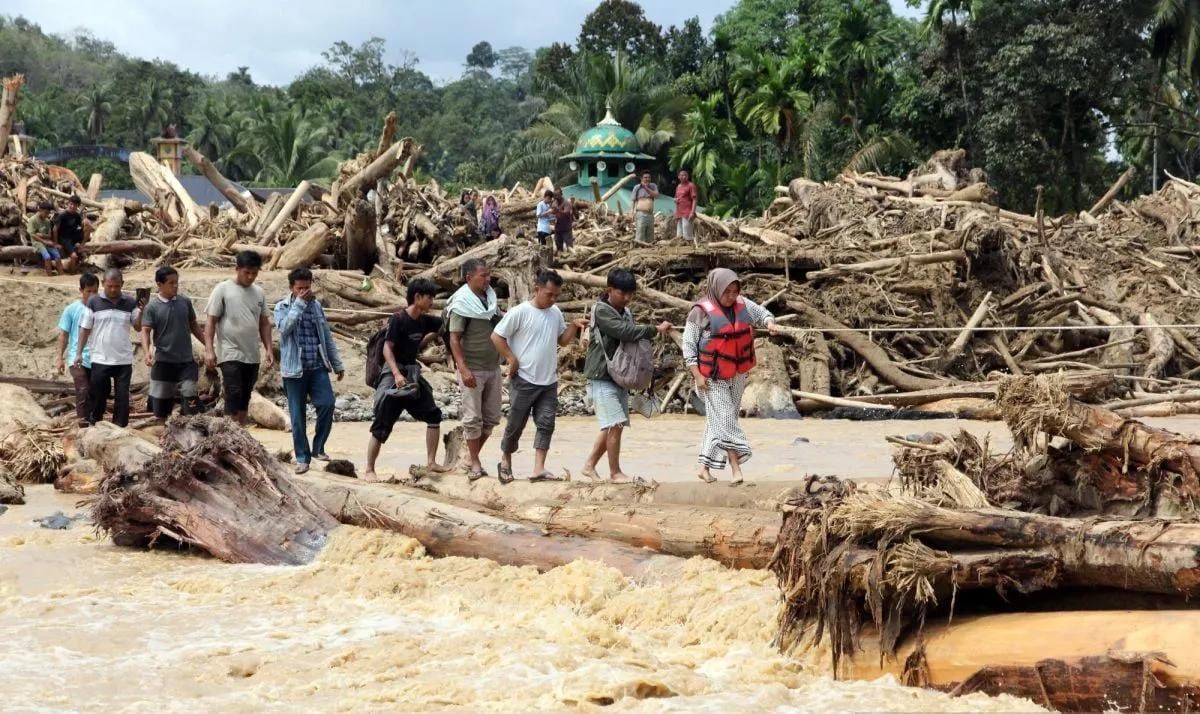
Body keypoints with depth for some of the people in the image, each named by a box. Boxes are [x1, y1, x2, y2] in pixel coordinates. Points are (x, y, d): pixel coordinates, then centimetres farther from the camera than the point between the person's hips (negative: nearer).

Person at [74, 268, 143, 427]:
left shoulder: (130, 303, 1)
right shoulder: (94, 302, -2)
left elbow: (138, 328, 1)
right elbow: (85, 328, 2)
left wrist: (141, 312, -17)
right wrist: (79, 353, -2)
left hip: (124, 360, 1)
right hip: (100, 360, -1)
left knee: (122, 397, 2)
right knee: (98, 395, 8)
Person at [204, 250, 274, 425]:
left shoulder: (258, 292, 10)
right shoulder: (223, 290, -6)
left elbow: (264, 323, 16)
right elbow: (211, 321, -7)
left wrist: (268, 349, 7)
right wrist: (209, 349, -14)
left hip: (252, 356, 6)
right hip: (230, 354, -6)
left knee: (244, 399, 11)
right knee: (234, 397, -11)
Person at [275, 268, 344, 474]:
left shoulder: (316, 306, 11)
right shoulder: (282, 307, 0)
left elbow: (327, 337, 16)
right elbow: (284, 327, -21)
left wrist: (337, 364, 16)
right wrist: (299, 303, -18)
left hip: (318, 368, 3)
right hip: (294, 370, -3)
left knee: (327, 403, -14)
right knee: (298, 417, 0)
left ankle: (318, 448, 2)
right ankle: (302, 457, 11)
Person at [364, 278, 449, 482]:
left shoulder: (424, 320, 6)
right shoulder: (399, 319, -16)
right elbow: (387, 348, -20)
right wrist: (397, 374, -29)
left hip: (413, 374, 8)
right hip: (394, 375, -8)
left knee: (433, 415, 4)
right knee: (382, 425, -6)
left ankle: (431, 462, 12)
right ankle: (369, 471, 2)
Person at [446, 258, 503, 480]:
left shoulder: (490, 298, 7)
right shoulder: (461, 303, -11)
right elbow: (454, 339, -14)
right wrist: (463, 369, -22)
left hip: (493, 367, 6)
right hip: (473, 369, -6)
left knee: (492, 417, 9)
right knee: (473, 417, -2)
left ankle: (472, 455, 22)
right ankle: (474, 463, 7)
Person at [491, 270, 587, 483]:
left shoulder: (556, 313, 7)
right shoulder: (520, 312, -12)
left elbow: (563, 340, 16)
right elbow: (496, 336, -9)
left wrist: (574, 327, -2)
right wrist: (512, 360, -12)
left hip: (549, 382, 5)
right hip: (523, 381, -5)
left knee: (546, 424, -3)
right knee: (516, 424, 5)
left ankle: (538, 469, -4)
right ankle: (505, 462, 24)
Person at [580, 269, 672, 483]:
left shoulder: (625, 312, 14)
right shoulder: (601, 310, -13)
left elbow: (632, 338, 15)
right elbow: (624, 332, -25)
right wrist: (656, 329, -21)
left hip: (619, 377, 8)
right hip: (602, 378, -8)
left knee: (613, 426, 10)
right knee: (615, 425, -10)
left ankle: (590, 465, 22)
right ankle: (615, 472, 0)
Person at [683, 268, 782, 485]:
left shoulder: (742, 305, 2)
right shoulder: (701, 311, -12)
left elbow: (761, 313, 17)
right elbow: (688, 344, -9)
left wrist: (769, 322, -8)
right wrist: (697, 375, -14)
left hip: (737, 375, 6)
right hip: (713, 377, -6)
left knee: (717, 421, 10)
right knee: (725, 420, -11)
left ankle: (705, 467, 19)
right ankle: (736, 469, -15)